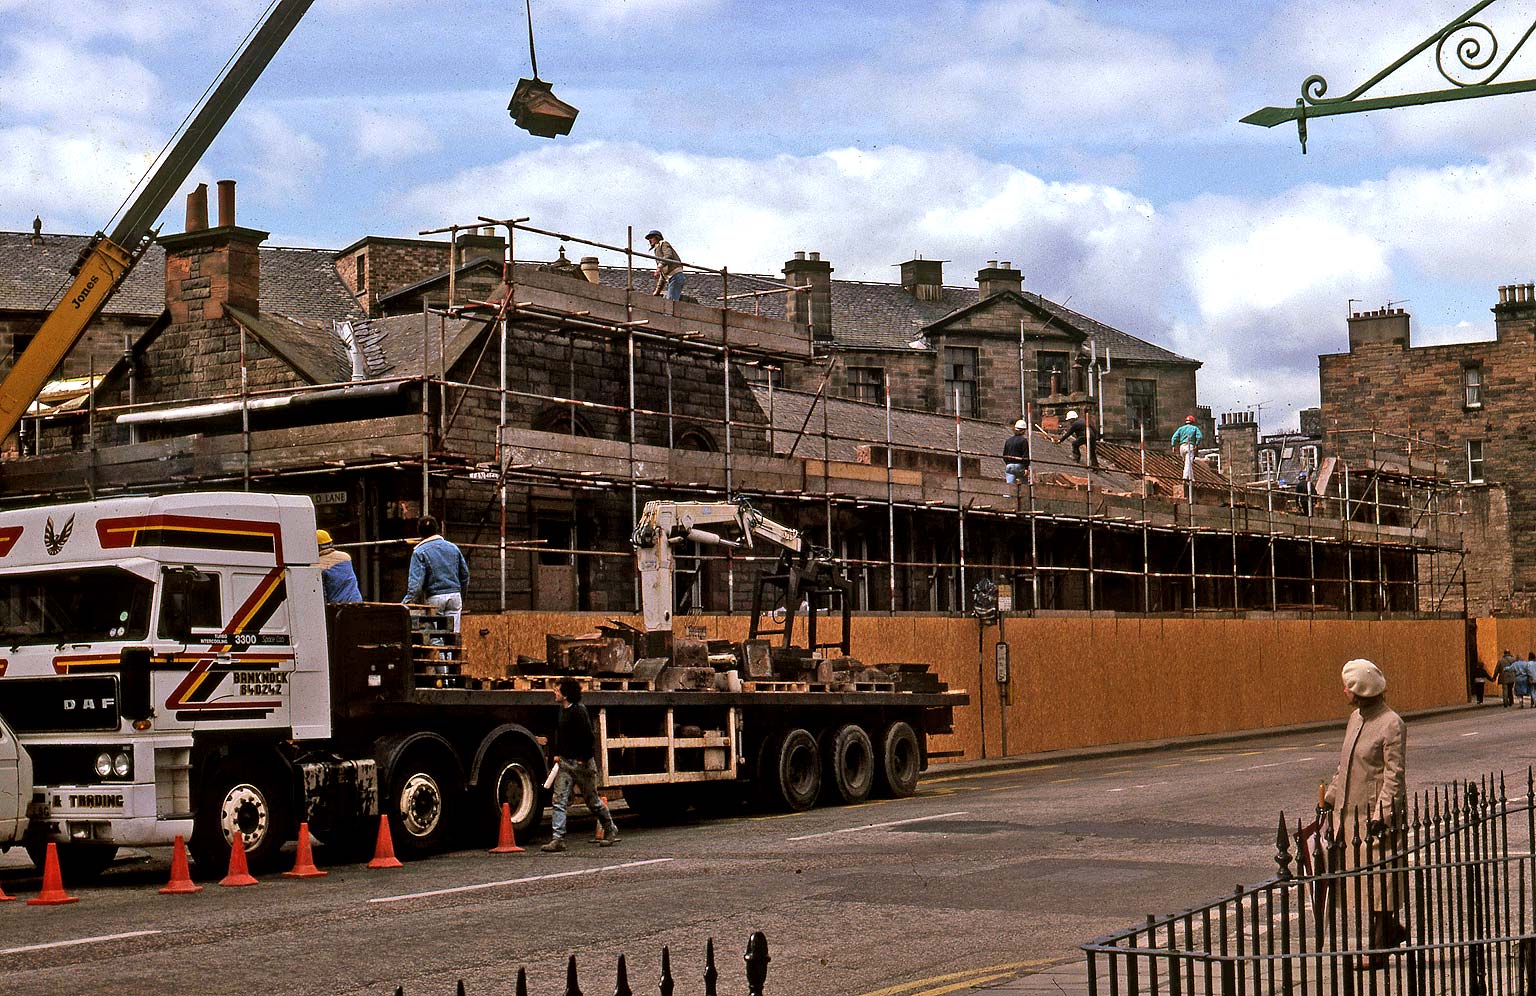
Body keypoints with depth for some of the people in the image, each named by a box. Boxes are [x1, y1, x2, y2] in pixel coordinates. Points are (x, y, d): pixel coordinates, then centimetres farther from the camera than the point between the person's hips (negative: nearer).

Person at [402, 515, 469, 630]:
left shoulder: (419, 552, -5)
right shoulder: (453, 548, 10)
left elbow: (416, 581, -14)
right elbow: (465, 575, 15)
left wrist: (409, 600, -14)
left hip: (434, 598, -3)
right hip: (455, 595, 3)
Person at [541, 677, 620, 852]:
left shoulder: (578, 711, -17)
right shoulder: (562, 710, 10)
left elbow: (588, 737, -21)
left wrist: (583, 759, -17)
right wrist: (558, 754, 13)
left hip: (581, 763, -8)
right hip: (565, 762, 8)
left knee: (593, 800, 6)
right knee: (559, 799, -4)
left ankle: (611, 830, 25)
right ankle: (558, 839, -7)